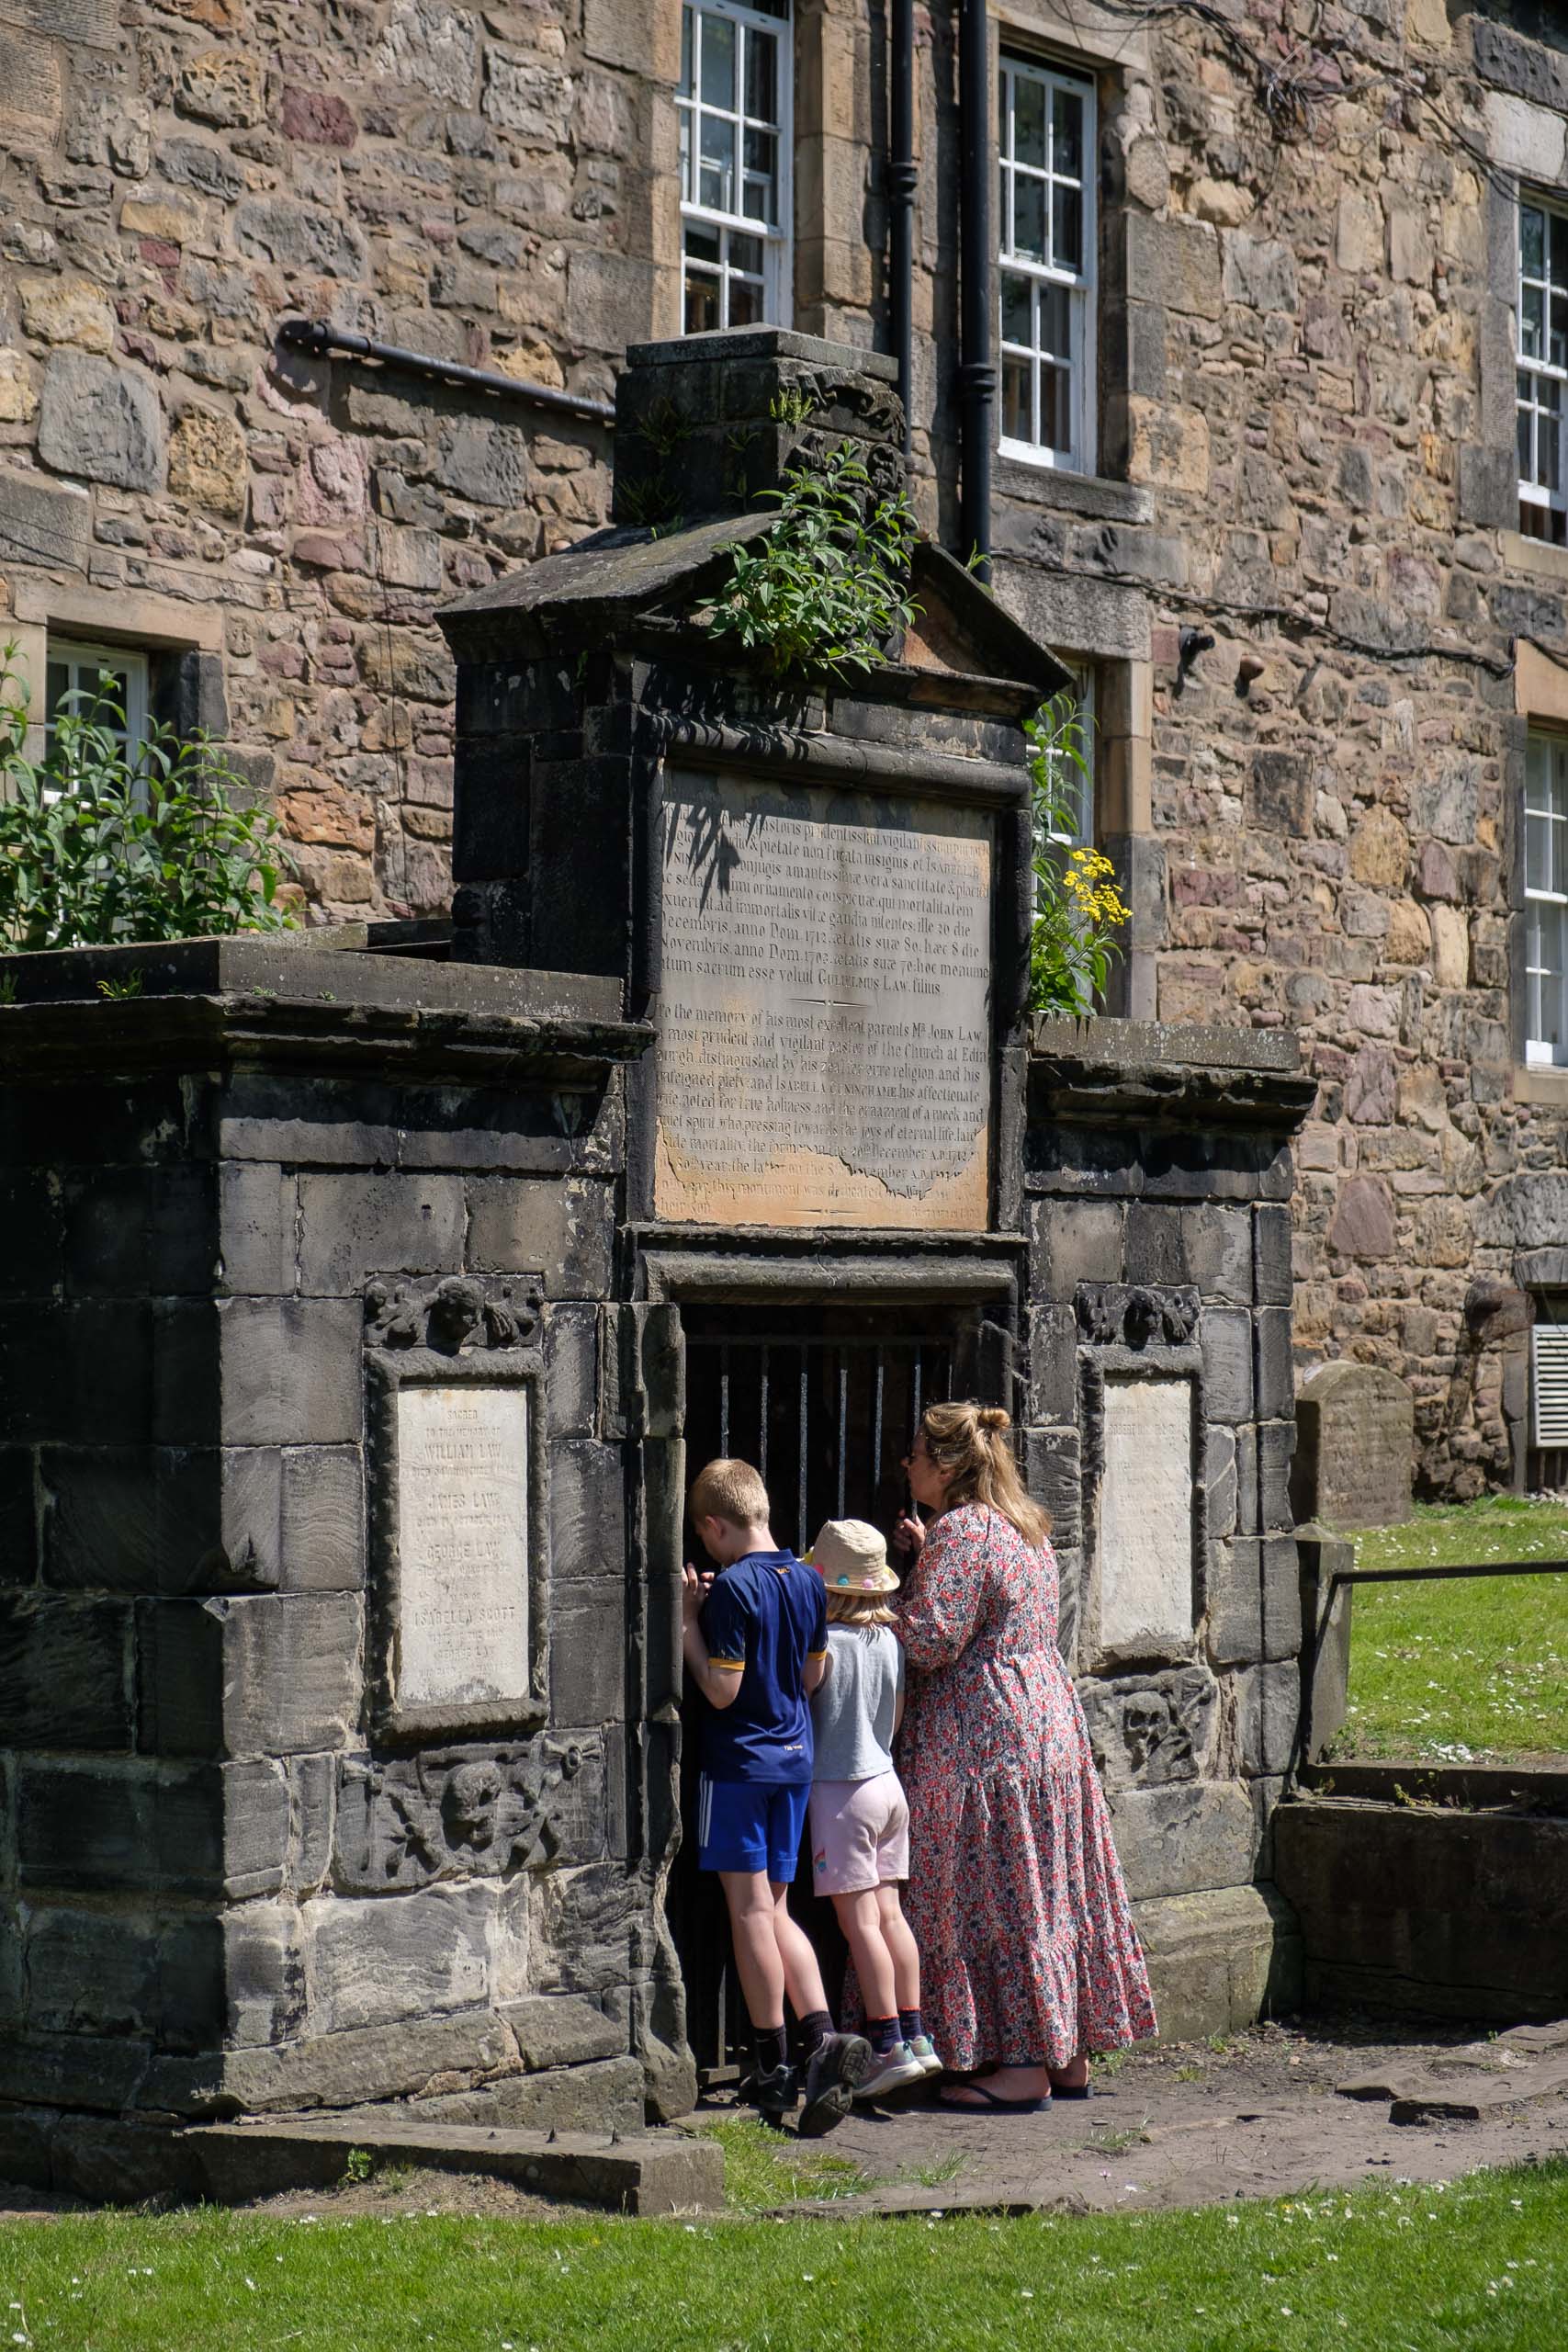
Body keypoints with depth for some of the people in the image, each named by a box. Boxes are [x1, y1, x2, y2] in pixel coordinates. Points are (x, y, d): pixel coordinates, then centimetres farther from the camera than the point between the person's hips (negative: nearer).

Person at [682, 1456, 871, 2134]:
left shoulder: (732, 1588, -16)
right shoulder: (807, 1580, 6)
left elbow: (722, 1690, -18)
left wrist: (689, 1621, -8)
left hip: (738, 1760, -7)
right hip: (795, 1756, 7)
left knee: (750, 1912, 1)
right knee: (776, 1912, 12)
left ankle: (774, 2066, 5)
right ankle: (821, 2036, -6)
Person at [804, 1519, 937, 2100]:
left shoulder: (827, 1642, -16)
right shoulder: (890, 1640, 5)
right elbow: (895, 1719, 11)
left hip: (839, 1790, -7)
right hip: (888, 1784, 7)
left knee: (859, 1920, -5)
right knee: (888, 1912, 11)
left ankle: (889, 2046, -6)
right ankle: (915, 2034, 11)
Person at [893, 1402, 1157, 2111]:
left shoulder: (959, 1533, -15)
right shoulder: (1024, 1528, 15)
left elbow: (931, 1641, -21)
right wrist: (925, 1557, 16)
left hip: (982, 1734, -9)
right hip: (1050, 1725, 10)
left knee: (992, 1894, -4)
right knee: (1050, 1888, 12)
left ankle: (1022, 2065, -4)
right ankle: (1069, 2055, 16)